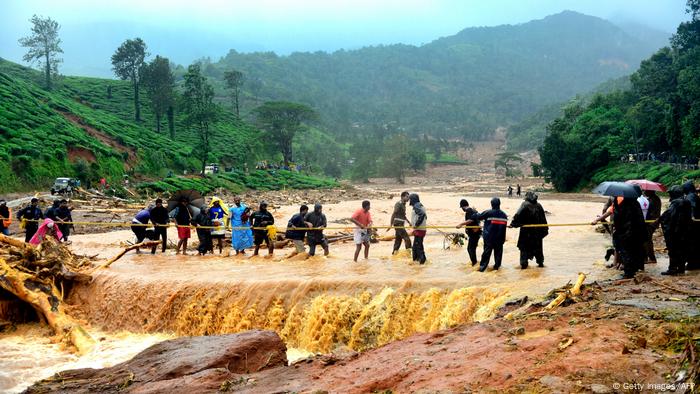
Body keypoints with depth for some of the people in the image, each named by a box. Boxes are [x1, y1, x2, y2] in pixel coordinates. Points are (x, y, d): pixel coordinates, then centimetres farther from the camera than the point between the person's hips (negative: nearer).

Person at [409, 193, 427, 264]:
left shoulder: (416, 206, -15)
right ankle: (415, 259, 23)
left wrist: (416, 224, -23)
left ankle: (422, 259, -6)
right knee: (415, 245, 17)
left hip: (419, 229, -10)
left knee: (418, 245, -7)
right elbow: (425, 216, 21)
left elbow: (422, 214, -30)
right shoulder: (420, 205, 15)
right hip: (422, 229, 10)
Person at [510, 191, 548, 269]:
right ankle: (540, 262, 21)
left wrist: (513, 224, -17)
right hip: (537, 231, 4)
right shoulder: (539, 206, 4)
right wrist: (545, 229, 15)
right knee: (538, 247, 16)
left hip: (526, 230, -4)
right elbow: (543, 219, 9)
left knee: (524, 247, 3)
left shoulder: (525, 204, -9)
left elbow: (518, 215, -20)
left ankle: (523, 263, -2)